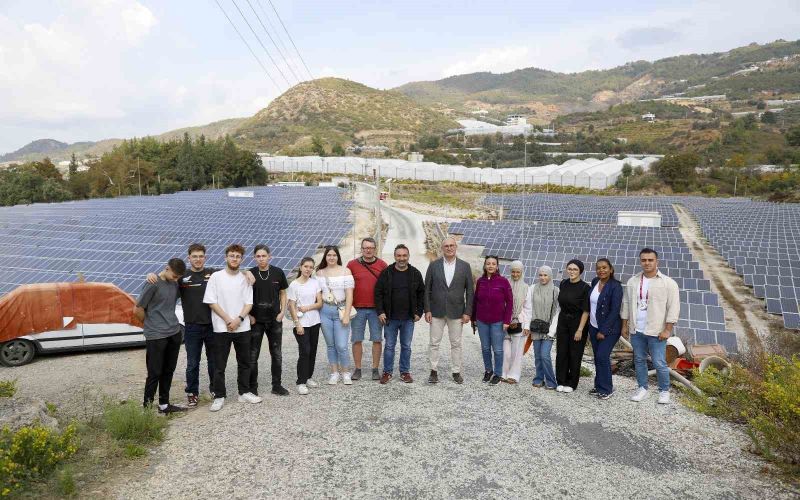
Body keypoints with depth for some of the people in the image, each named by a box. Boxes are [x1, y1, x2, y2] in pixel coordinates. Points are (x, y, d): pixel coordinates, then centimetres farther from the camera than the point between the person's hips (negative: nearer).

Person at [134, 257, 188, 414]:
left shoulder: (175, 283, 7)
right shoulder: (152, 284, -14)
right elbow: (137, 310, -10)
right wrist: (151, 324, 4)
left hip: (174, 333, 7)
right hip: (156, 336, -6)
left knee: (168, 371, 13)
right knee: (155, 373, 0)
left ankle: (164, 405, 23)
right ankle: (147, 406, 11)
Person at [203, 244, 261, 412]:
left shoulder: (245, 278, 5)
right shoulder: (216, 277, -2)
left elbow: (249, 303, 2)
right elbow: (211, 302, -6)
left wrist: (239, 319, -14)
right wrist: (228, 320, -13)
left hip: (242, 327, 3)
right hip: (221, 328, -3)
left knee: (244, 362, 11)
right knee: (219, 365, 2)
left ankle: (244, 393, 24)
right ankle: (219, 396, 12)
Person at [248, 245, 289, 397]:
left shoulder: (278, 272, -1)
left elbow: (283, 293, 7)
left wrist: (282, 311, -4)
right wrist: (249, 315, -7)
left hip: (275, 320, 2)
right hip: (256, 321, -2)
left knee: (276, 354, 10)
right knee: (253, 355, 5)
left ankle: (277, 385, 23)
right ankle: (252, 387, 17)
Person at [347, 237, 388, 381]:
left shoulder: (382, 265, 3)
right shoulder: (352, 264, 2)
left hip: (376, 308, 0)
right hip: (357, 308, 0)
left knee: (377, 339, 4)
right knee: (357, 339, 5)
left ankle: (376, 369, 14)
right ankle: (357, 369, 15)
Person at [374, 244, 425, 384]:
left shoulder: (415, 273, 2)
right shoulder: (386, 273, -2)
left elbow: (421, 294, 8)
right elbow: (378, 293, 0)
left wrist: (418, 312, 2)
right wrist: (380, 312, -7)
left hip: (408, 319, 1)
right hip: (390, 318, -1)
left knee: (406, 346, 9)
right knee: (389, 346, 6)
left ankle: (405, 372, 21)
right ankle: (387, 372, 17)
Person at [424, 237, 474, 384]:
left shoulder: (465, 266, 1)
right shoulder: (434, 265, 1)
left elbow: (470, 291, 2)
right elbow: (427, 289, 2)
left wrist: (467, 312, -3)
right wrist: (427, 310, -4)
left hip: (456, 312, 0)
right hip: (437, 311, 0)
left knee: (456, 343, 8)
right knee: (434, 343, 4)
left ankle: (456, 371, 19)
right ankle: (434, 371, 15)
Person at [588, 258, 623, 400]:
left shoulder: (615, 286, -15)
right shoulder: (594, 282, 4)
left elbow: (615, 311, -17)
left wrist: (604, 331, -17)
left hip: (609, 328, -6)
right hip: (594, 327, 6)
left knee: (602, 356, -8)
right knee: (598, 357, 11)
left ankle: (606, 389, 5)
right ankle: (599, 386, 22)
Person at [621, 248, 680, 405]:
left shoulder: (668, 283, -8)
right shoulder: (632, 282, 6)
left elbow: (673, 308, -10)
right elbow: (626, 304, 12)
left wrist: (667, 330, -13)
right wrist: (625, 325, 10)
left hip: (656, 331, -4)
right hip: (636, 330, 5)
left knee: (659, 363, -1)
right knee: (639, 360, 13)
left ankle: (664, 391, 18)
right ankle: (642, 388, 27)